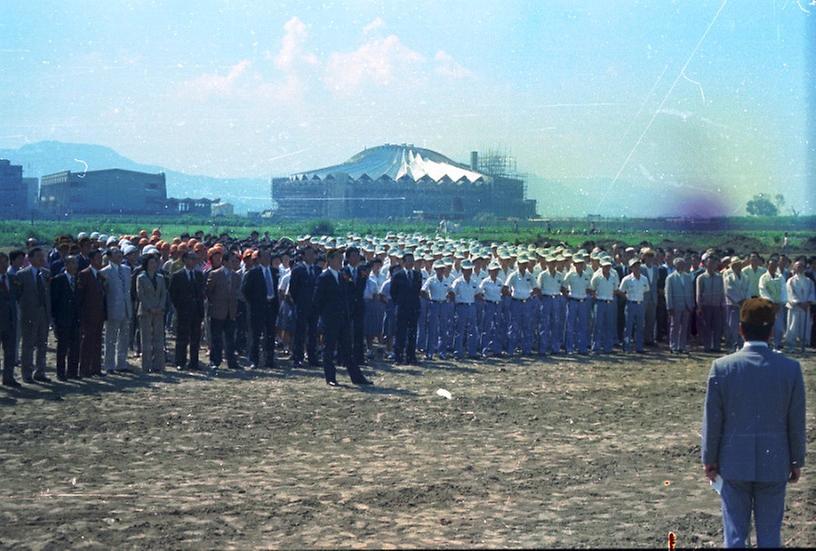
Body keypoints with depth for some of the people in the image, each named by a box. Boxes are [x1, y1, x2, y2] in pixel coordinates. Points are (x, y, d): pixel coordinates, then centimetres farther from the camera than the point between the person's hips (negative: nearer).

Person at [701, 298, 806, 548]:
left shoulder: (722, 367, -10)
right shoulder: (791, 368, -8)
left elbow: (712, 420, -4)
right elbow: (797, 422, -1)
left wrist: (709, 459, 7)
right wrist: (797, 461, 11)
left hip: (734, 463, 0)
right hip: (775, 464, 0)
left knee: (735, 534, 8)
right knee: (770, 535, 8)